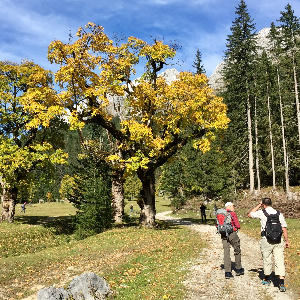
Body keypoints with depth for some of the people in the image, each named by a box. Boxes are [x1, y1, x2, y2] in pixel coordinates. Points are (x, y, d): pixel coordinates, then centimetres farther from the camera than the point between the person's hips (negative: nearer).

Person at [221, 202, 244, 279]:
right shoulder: (233, 214, -8)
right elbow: (238, 226, -10)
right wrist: (235, 227, 10)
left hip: (223, 235, 5)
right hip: (232, 234, -5)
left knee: (226, 253, 4)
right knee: (237, 251, 14)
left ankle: (227, 272, 2)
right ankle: (238, 269, 25)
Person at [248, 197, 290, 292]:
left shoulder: (262, 213, -4)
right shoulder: (279, 214, 6)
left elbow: (250, 214, 14)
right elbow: (284, 229, 6)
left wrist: (258, 205, 15)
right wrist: (287, 241, 15)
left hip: (266, 240, -2)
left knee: (267, 259, 13)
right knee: (279, 260, 0)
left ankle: (267, 279, 30)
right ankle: (282, 283, -8)